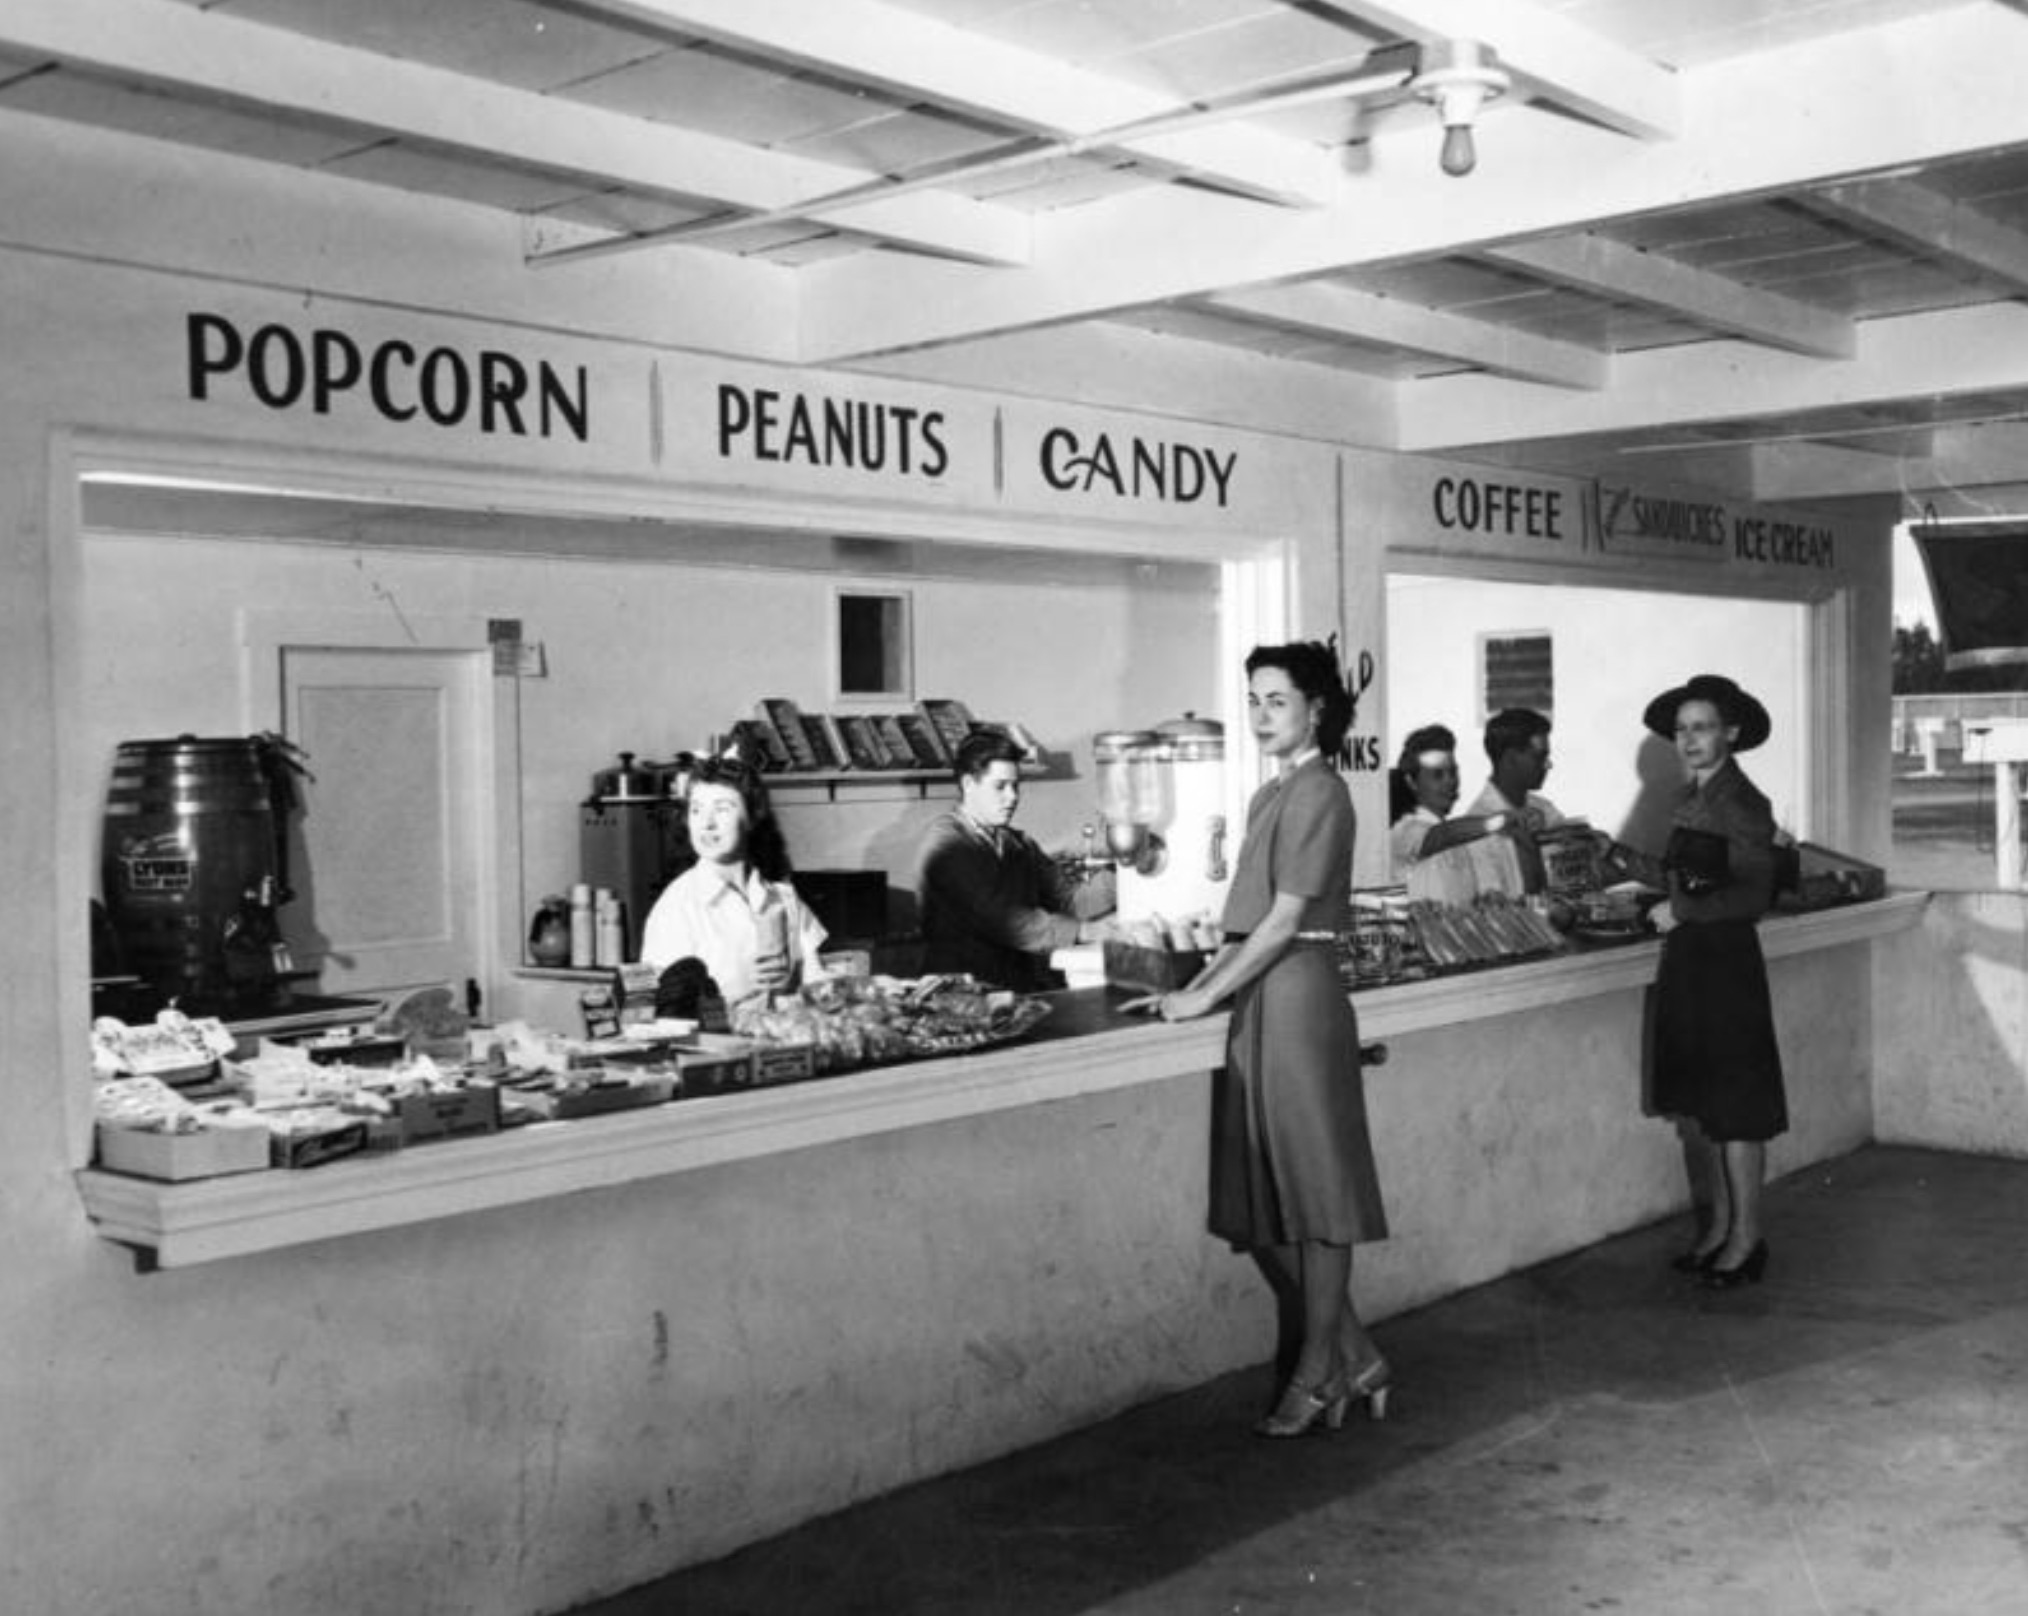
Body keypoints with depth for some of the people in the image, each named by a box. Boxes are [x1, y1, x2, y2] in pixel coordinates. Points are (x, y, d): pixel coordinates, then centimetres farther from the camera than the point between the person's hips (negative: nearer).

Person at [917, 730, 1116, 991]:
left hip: (1025, 985, 7)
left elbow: (1070, 900, 8)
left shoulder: (1020, 844, 16)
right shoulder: (947, 844, -8)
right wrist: (1082, 931, -20)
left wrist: (1115, 875, -10)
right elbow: (1000, 920, -17)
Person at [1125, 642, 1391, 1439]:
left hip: (1299, 993, -9)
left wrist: (1206, 996, -12)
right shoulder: (1272, 795, 16)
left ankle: (1317, 1376, 11)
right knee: (1258, 1203, 10)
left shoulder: (1318, 793, -10)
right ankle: (1354, 1357, 21)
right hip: (1259, 999, 9)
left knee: (1313, 1193, 1)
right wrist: (1189, 989, 11)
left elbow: (1285, 919, -14)